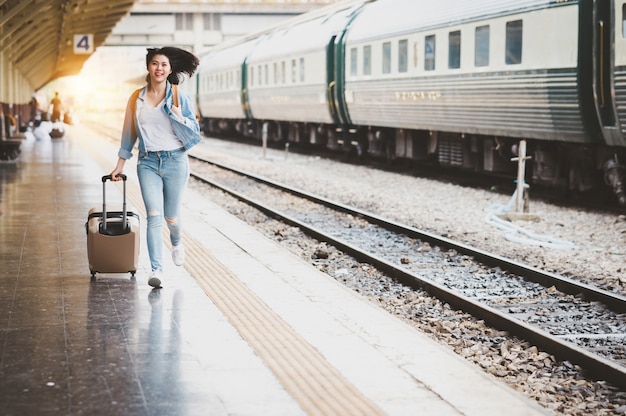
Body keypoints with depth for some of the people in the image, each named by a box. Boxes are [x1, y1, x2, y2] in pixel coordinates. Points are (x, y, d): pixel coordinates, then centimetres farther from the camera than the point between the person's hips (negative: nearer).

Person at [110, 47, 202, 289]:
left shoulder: (180, 98, 0)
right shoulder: (137, 98, 6)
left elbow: (193, 133, -1)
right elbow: (129, 132, 14)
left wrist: (177, 113, -16)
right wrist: (120, 164, 15)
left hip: (175, 161, -1)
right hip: (148, 162, 1)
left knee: (171, 217, 8)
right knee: (154, 216, -13)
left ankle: (176, 243, 44)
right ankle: (156, 270, -12)